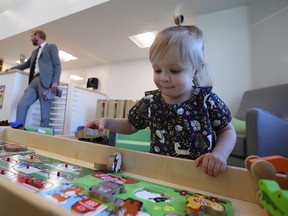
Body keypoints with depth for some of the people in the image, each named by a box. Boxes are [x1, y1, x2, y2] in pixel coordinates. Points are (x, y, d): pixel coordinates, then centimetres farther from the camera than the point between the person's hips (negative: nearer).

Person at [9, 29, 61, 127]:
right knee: (22, 104, -9)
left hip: (45, 81, -7)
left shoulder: (51, 47, 9)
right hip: (34, 81, 7)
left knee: (45, 110, -11)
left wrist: (55, 82, -16)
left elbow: (57, 65, -3)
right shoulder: (34, 52, 31)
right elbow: (26, 64, 44)